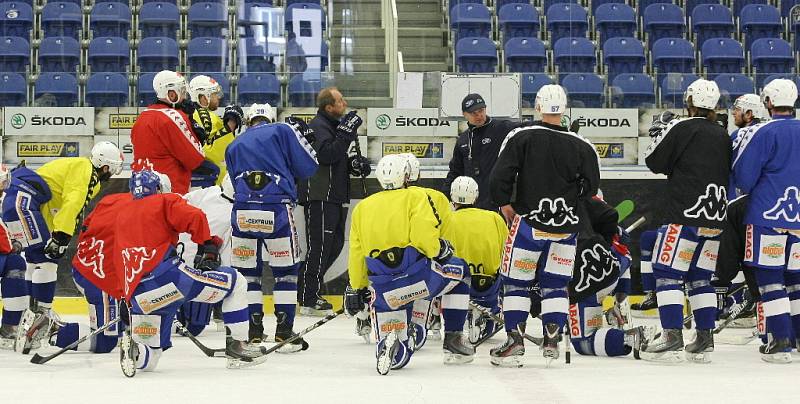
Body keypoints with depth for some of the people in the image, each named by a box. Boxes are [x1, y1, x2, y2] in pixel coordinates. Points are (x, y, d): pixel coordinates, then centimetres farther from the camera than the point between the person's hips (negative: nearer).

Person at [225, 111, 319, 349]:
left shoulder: (234, 146, 23)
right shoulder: (283, 131, 11)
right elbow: (307, 168, 6)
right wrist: (302, 136, 22)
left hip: (243, 212, 3)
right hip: (277, 211, -3)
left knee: (247, 271, 14)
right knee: (286, 271, 10)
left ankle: (253, 331, 14)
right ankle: (284, 332, 7)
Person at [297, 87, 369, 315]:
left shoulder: (334, 125, 20)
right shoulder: (318, 127, -12)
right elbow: (326, 154, -27)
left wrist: (353, 164, 9)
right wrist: (345, 133, -26)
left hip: (335, 197, 10)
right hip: (319, 197, -10)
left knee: (335, 245, 13)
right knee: (320, 246, -9)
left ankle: (307, 289, 22)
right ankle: (308, 300, -5)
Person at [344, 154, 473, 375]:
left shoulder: (361, 208, 20)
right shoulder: (414, 197, 5)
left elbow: (356, 255, 18)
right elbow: (425, 235, -11)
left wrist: (356, 290, 27)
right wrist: (439, 250, 8)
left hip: (382, 289, 4)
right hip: (416, 274, -4)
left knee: (400, 356, 13)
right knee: (459, 270, 28)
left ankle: (389, 347, -25)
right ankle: (453, 339, 19)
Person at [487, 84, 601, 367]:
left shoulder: (521, 137, -6)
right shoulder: (582, 147, 0)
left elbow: (500, 176, -11)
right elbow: (590, 188, 0)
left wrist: (505, 204, 4)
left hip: (529, 222, -2)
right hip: (566, 227, 2)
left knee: (516, 282, 5)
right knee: (555, 285, 12)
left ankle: (514, 341, 0)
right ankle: (552, 340, 6)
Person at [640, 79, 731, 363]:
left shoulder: (681, 128, -6)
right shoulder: (723, 136, 13)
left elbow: (654, 163, -1)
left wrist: (661, 135, 17)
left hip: (685, 215, -6)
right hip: (716, 217, 7)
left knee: (667, 273, -4)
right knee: (700, 277, 13)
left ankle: (672, 339, -12)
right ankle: (704, 341, 10)